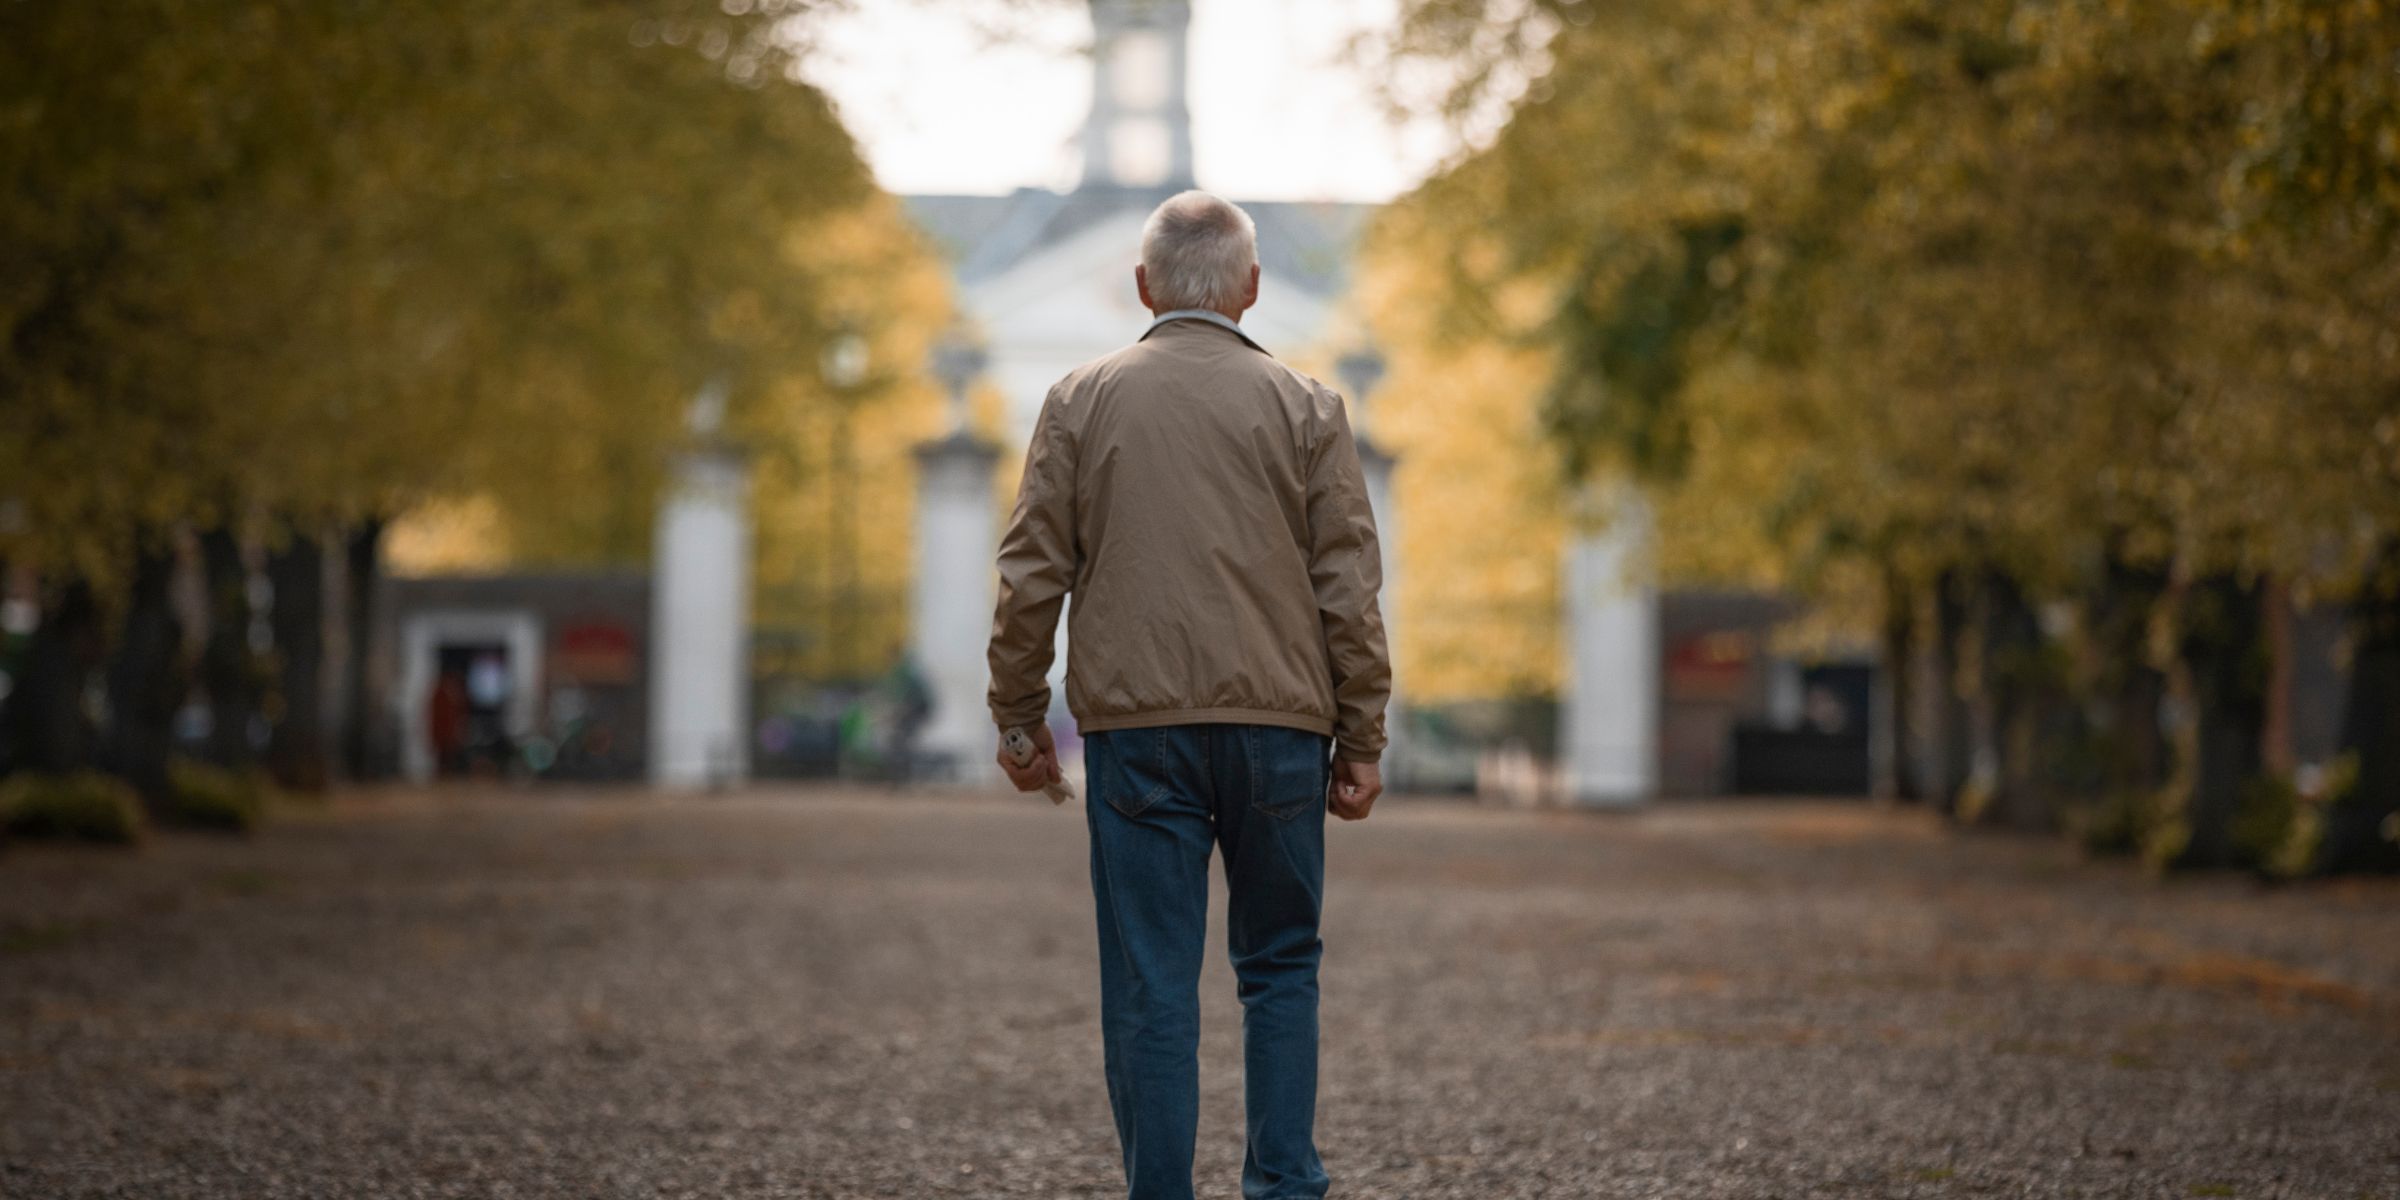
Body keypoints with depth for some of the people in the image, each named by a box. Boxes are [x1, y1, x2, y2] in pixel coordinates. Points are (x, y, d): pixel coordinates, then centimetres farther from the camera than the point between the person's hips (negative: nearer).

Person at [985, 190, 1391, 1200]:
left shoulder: (1080, 402, 5)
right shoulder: (1303, 407, 3)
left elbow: (1029, 578, 2)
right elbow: (1350, 591, 1)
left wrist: (1019, 719, 11)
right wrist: (1361, 742, 5)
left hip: (1134, 727, 0)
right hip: (1277, 726, 0)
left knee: (1150, 984, 1)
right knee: (1280, 965, 13)